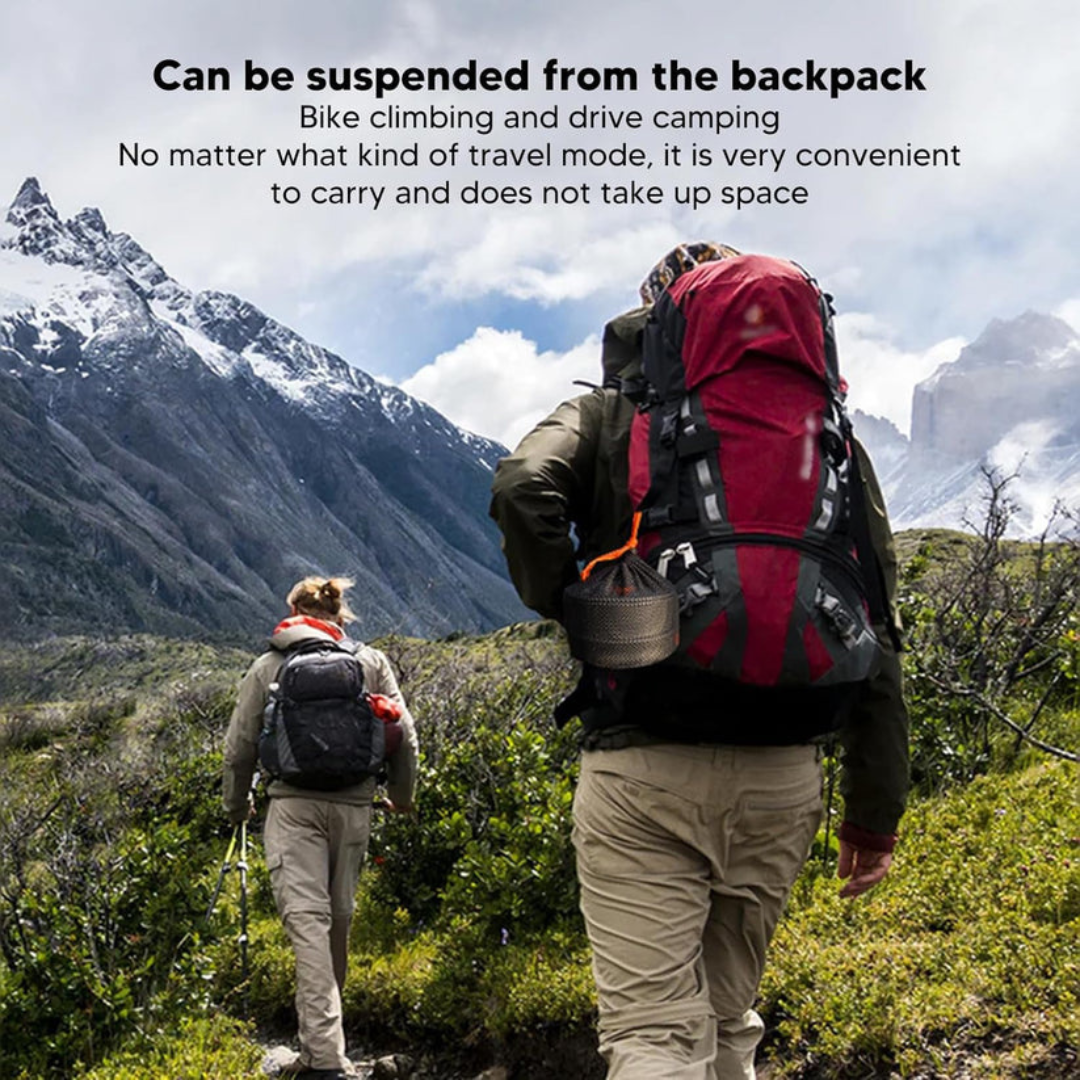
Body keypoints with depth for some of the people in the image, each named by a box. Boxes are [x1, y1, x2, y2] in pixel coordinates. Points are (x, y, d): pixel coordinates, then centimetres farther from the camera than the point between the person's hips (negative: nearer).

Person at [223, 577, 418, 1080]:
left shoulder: (267, 666, 8)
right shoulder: (371, 662, 10)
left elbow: (240, 746, 9)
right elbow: (403, 736, 7)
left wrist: (236, 804, 26)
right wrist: (402, 794, 24)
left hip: (293, 804, -2)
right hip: (353, 806, 2)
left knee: (307, 919, -8)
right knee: (338, 919, 14)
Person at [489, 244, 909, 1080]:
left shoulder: (608, 415, 6)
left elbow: (523, 489, -17)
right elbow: (874, 633, 5)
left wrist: (563, 605, 1)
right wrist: (875, 810, 8)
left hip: (641, 767, -3)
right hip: (781, 775, 3)